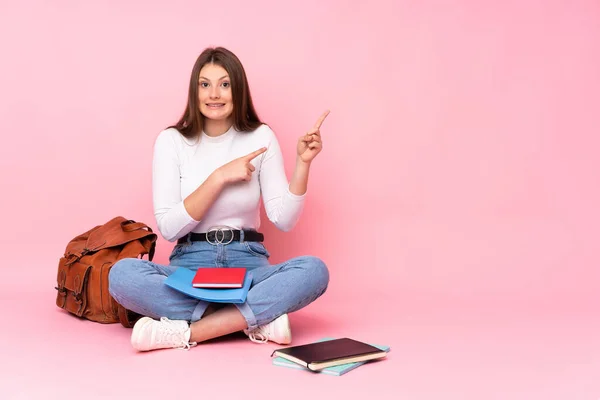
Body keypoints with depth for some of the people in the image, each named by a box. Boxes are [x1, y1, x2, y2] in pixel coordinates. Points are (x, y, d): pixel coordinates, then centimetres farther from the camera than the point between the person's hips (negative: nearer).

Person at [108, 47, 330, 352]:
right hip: (190, 266, 0)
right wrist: (220, 177, -17)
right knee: (122, 273, -29)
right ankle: (258, 320, -27)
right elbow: (168, 228, -10)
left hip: (248, 265, 1)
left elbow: (284, 220, -4)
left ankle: (187, 331, -29)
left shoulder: (260, 137, 2)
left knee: (314, 270, -28)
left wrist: (303, 163, -16)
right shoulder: (172, 141, -1)